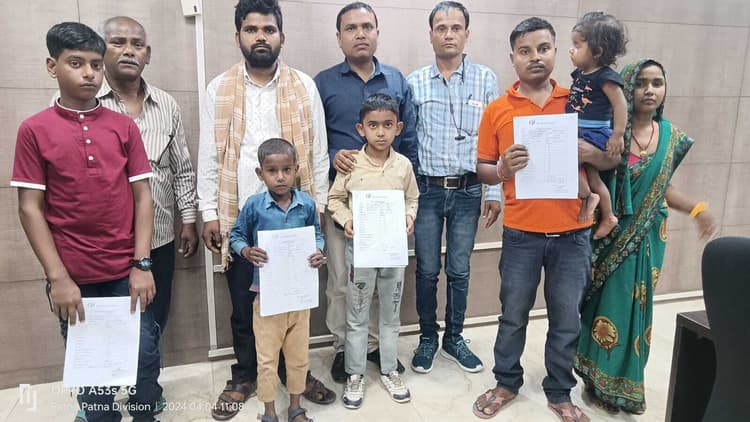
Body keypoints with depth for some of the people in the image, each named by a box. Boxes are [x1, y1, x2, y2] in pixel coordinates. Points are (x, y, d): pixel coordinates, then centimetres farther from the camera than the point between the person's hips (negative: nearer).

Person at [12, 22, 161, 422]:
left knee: (144, 358, 10)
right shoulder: (34, 130, -2)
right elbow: (30, 208, -3)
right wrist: (58, 278, -8)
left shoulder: (124, 126, 2)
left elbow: (142, 197, 1)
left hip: (127, 272, 1)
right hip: (74, 278, -1)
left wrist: (142, 264, -5)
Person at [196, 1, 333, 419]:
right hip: (239, 217, 0)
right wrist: (209, 214, -2)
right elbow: (209, 158, 2)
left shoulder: (305, 87, 2)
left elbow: (318, 153, 2)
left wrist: (317, 208, 0)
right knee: (243, 304, 12)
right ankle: (245, 376, 31)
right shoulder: (219, 89, 2)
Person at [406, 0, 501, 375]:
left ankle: (454, 338, 28)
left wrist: (494, 192, -1)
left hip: (468, 191, 0)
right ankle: (427, 337, 27)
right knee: (427, 270, 8)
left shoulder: (485, 80, 2)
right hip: (426, 189, 0)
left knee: (459, 270, 10)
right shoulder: (414, 83, 2)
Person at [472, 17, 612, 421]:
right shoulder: (497, 110, 1)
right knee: (513, 316, 12)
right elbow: (483, 170, 4)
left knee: (567, 319, 12)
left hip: (572, 232, 1)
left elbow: (608, 160, 9)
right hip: (521, 233, -1)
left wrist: (587, 151, -12)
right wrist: (502, 169, -16)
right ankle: (506, 383, 33)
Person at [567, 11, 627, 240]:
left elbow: (620, 105, -16)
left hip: (594, 134, -8)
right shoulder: (579, 74, 9)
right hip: (579, 134, 8)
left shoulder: (606, 77, -14)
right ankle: (607, 217, 32)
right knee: (592, 176, 16)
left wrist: (617, 135, -19)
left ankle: (587, 196, -2)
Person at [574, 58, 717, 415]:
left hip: (647, 237, 4)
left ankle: (623, 382, 29)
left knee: (635, 306, 10)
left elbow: (661, 186, 13)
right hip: (608, 235, -4)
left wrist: (696, 209, 1)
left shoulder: (671, 136, 5)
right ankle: (603, 381, 24)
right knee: (606, 304, 3)